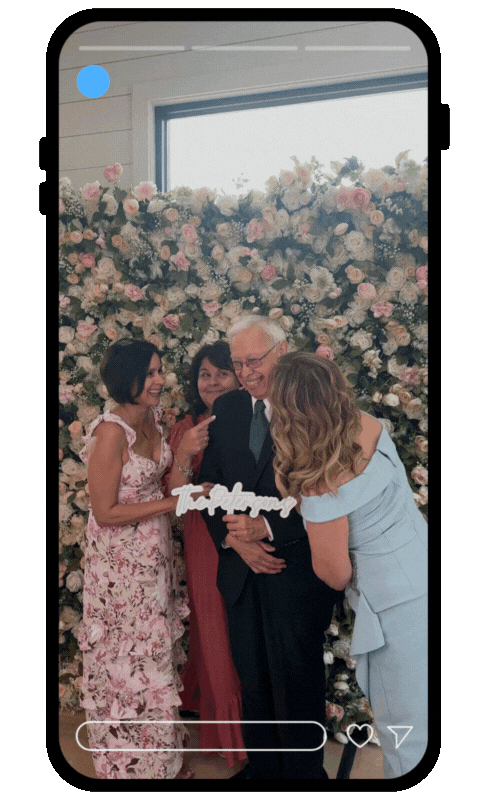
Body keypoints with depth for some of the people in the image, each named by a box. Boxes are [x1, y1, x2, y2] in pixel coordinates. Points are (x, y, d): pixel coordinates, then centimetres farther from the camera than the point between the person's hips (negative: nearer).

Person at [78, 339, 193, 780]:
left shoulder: (153, 417, -1)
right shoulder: (111, 432, -24)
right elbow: (105, 513, -22)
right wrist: (171, 502, -21)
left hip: (155, 554, 8)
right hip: (121, 565, -8)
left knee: (158, 658, 20)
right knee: (131, 666, 8)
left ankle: (165, 759, 39)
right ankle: (133, 765, 29)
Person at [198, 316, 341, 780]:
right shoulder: (225, 409, 6)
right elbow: (209, 485, 6)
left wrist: (268, 527, -25)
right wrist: (234, 539, -9)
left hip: (296, 571, -5)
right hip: (241, 569, 5)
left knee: (297, 684, 10)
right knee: (253, 681, 20)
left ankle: (303, 771, 32)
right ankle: (260, 766, 40)